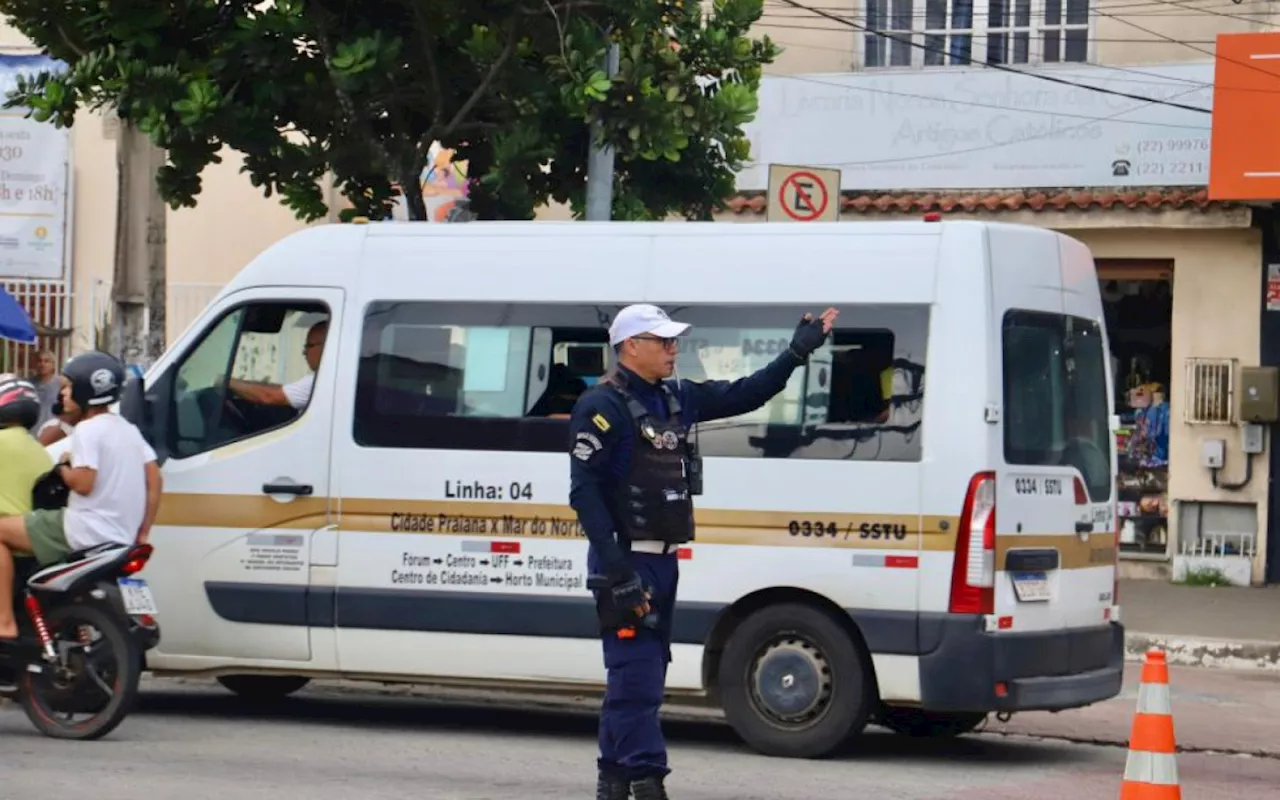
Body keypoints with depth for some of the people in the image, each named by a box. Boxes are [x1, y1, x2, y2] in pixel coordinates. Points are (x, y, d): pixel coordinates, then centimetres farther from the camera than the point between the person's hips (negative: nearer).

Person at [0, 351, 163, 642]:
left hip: (87, 531, -9)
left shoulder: (87, 430, -13)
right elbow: (155, 482, 11)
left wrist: (62, 467, -2)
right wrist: (142, 533, 13)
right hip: (120, 537, 9)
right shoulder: (127, 429, 13)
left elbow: (83, 483, -22)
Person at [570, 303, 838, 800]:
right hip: (626, 561, -9)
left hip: (663, 559, 9)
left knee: (640, 674, 12)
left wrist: (798, 352, 17)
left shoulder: (677, 399, 13)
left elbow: (742, 396, 24)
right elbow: (584, 491, -17)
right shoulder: (602, 406, -12)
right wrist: (615, 568, -23)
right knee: (637, 675, -11)